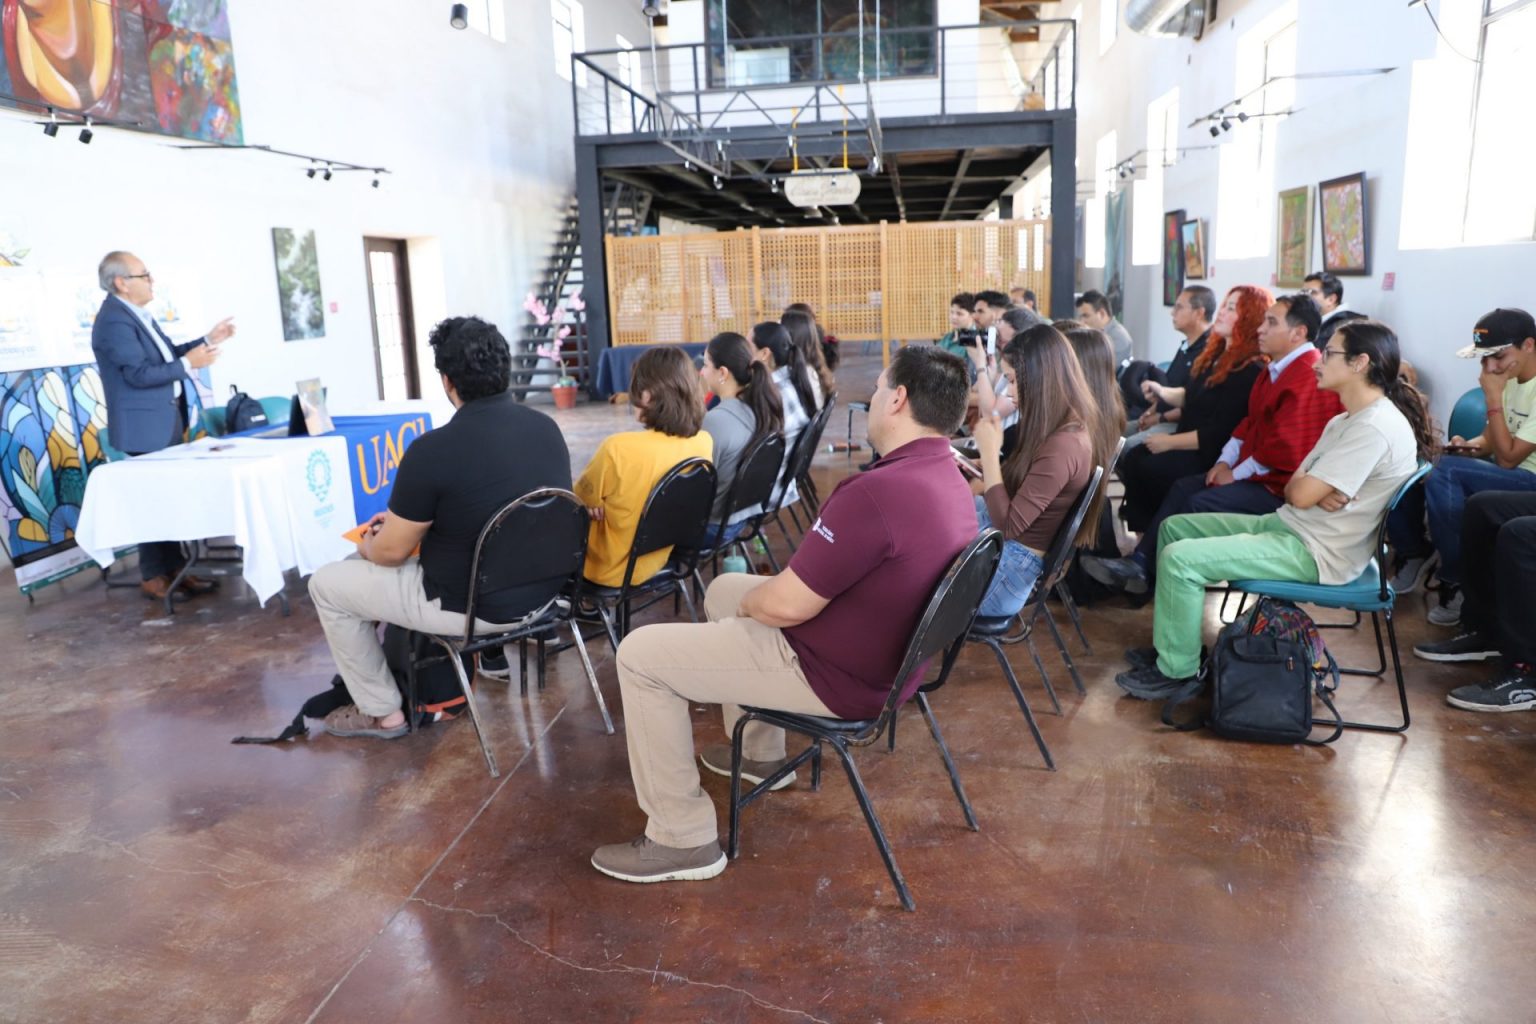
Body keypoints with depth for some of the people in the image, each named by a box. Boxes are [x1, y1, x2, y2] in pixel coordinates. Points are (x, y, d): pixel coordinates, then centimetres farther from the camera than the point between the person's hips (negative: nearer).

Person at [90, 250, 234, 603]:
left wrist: (207, 340, 9)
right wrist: (189, 364, -21)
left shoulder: (138, 314, 12)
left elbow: (168, 354, 16)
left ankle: (175, 569, 21)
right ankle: (153, 578, 9)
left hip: (168, 420, 10)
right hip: (146, 426, -10)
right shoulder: (114, 321, -18)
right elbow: (139, 373, -24)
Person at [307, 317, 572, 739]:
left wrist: (366, 544, 13)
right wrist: (406, 518, 19)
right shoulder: (547, 427, -3)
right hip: (544, 590, 7)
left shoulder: (433, 450, -23)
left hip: (477, 606, -7)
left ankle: (382, 712, 23)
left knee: (326, 585, 12)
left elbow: (391, 552, -12)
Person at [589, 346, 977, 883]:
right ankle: (761, 752, 39)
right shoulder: (950, 483, 1)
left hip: (837, 676, -10)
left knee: (639, 654, -3)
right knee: (723, 589, 27)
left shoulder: (877, 491, -31)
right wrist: (747, 596, 9)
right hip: (888, 655, 10)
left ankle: (683, 839, 6)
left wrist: (748, 601, -2)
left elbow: (785, 606, -26)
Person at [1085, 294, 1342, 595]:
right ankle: (1139, 563, -5)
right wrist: (1225, 461, 4)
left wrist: (1236, 474, -15)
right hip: (1255, 473, 10)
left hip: (1279, 485, -10)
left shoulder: (1309, 378, -21)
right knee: (1184, 487, 1)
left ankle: (1145, 570, -10)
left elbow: (1285, 448, -25)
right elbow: (1251, 422, 17)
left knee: (1201, 503, -21)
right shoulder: (1278, 367, 14)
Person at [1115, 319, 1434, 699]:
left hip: (1317, 550, -11)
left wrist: (1308, 486, 1)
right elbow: (1295, 489, 8)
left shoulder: (1376, 427, -21)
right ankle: (1169, 645, 13)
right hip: (1290, 526, 11)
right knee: (1175, 527, 11)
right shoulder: (1345, 421, 12)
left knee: (1180, 559, -21)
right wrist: (1315, 491, -15)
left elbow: (1301, 494, -23)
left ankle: (1178, 671, -6)